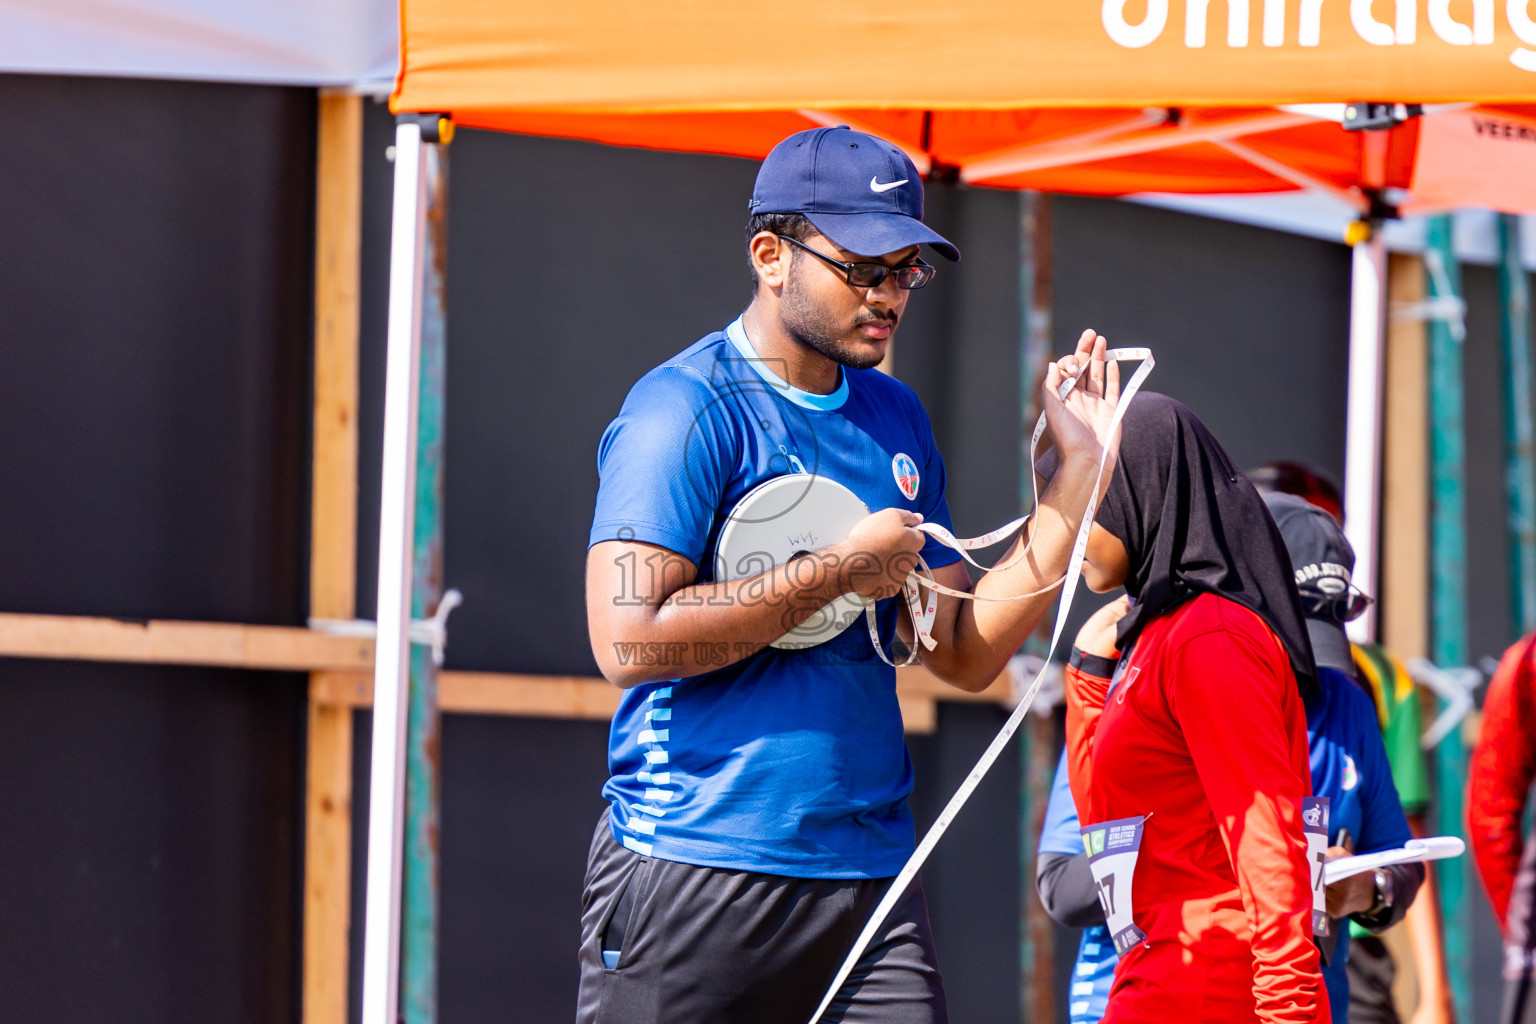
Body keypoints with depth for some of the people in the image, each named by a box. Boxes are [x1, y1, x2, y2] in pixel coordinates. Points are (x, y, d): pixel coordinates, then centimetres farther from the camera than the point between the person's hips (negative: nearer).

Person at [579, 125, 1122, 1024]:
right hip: (692, 874, -6)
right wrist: (842, 570, -13)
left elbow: (968, 654, 16)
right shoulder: (685, 409, -8)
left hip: (870, 874, 6)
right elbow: (628, 638, -19)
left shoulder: (896, 419, 15)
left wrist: (1081, 471, 10)